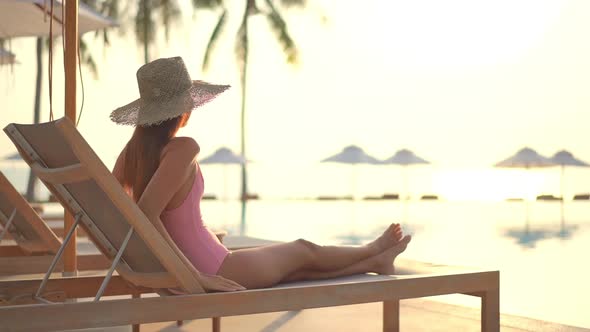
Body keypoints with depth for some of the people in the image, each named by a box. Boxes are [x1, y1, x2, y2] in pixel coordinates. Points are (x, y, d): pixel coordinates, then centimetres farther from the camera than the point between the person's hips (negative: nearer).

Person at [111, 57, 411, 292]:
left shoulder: (133, 149, -2)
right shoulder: (182, 149, -25)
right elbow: (146, 213, -33)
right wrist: (197, 275, -29)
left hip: (173, 269, 8)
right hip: (213, 271, -8)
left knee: (299, 269, 25)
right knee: (304, 251, 19)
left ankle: (373, 262, 44)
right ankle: (374, 251, 47)